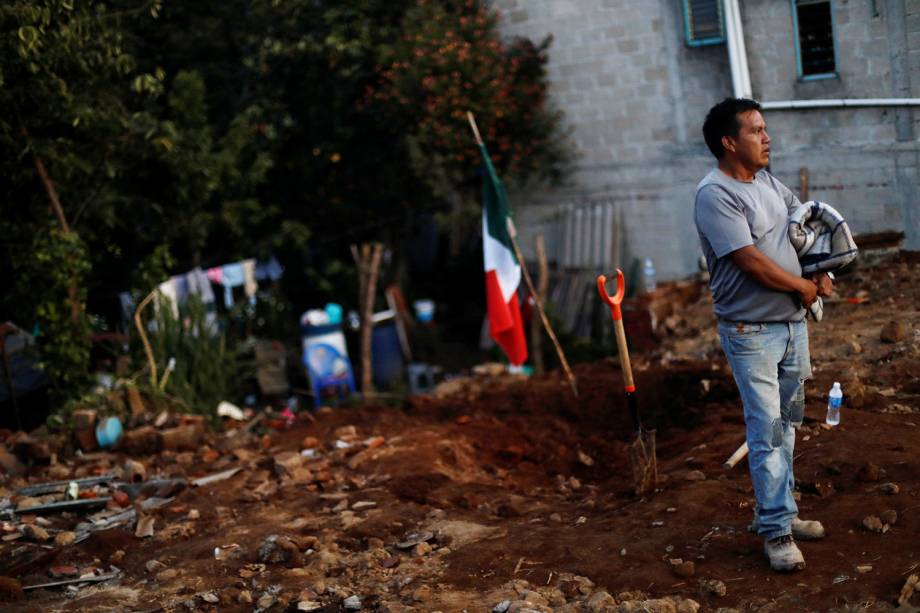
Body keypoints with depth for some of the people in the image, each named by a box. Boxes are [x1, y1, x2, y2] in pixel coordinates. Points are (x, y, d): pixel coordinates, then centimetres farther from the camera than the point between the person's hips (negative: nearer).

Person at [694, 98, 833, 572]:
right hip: (751, 332, -8)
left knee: (785, 423, 15)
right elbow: (751, 261, -22)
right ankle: (776, 531, 2)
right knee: (766, 430, -5)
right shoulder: (715, 195, -17)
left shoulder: (766, 182, 10)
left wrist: (820, 272, 9)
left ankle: (777, 512, 26)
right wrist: (803, 287, -9)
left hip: (792, 322, 8)